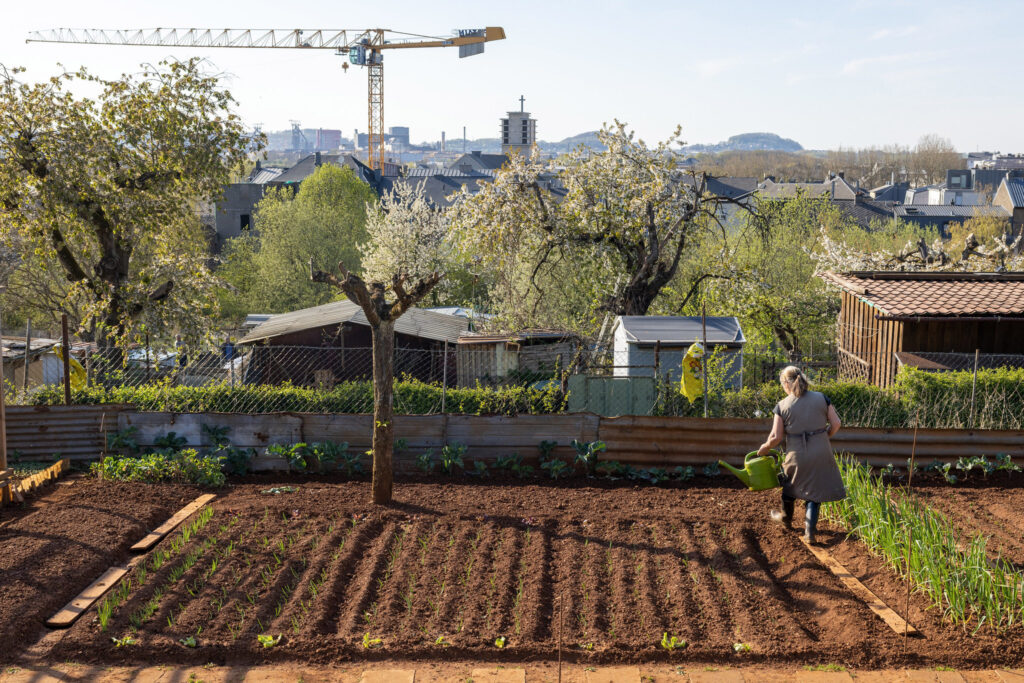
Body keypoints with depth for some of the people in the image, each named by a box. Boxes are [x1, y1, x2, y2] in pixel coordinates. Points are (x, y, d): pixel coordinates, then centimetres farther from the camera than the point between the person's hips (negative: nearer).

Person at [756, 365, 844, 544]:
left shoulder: (782, 406, -7)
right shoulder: (821, 398, -1)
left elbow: (776, 437, -8)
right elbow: (836, 424, -1)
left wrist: (765, 448, 11)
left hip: (797, 454, -1)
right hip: (821, 453, 1)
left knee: (790, 483, 25)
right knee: (814, 490, 14)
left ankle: (786, 518, 48)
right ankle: (809, 532, 8)